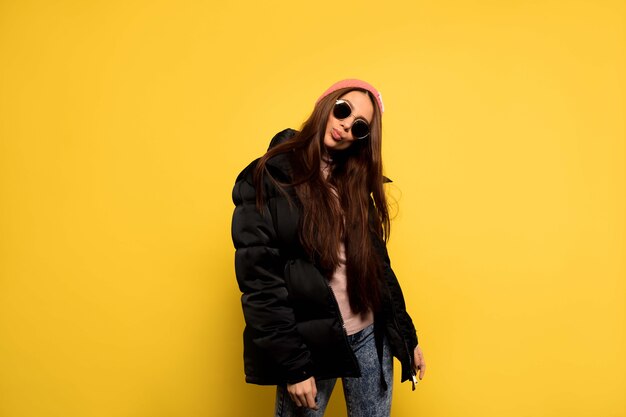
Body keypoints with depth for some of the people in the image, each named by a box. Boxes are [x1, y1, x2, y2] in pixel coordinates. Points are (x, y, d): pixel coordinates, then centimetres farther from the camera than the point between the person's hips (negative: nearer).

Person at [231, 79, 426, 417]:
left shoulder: (354, 182, 8)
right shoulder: (268, 177, -9)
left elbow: (378, 263, 12)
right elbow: (258, 279, -13)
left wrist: (406, 336, 11)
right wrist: (292, 365, -15)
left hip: (371, 334, 5)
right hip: (308, 342, -5)